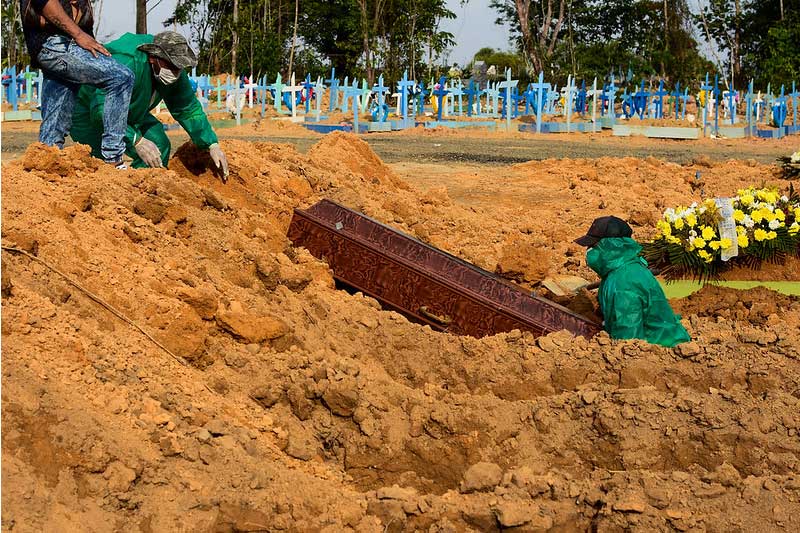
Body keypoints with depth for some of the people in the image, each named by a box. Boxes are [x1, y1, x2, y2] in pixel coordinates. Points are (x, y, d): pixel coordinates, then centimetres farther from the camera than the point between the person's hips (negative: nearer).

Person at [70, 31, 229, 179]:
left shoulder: (174, 71, -15)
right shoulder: (127, 63, -41)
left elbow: (189, 110, -1)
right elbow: (101, 110, -46)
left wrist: (212, 145, -8)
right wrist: (137, 141, -52)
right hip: (86, 110, -8)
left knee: (160, 145, -8)